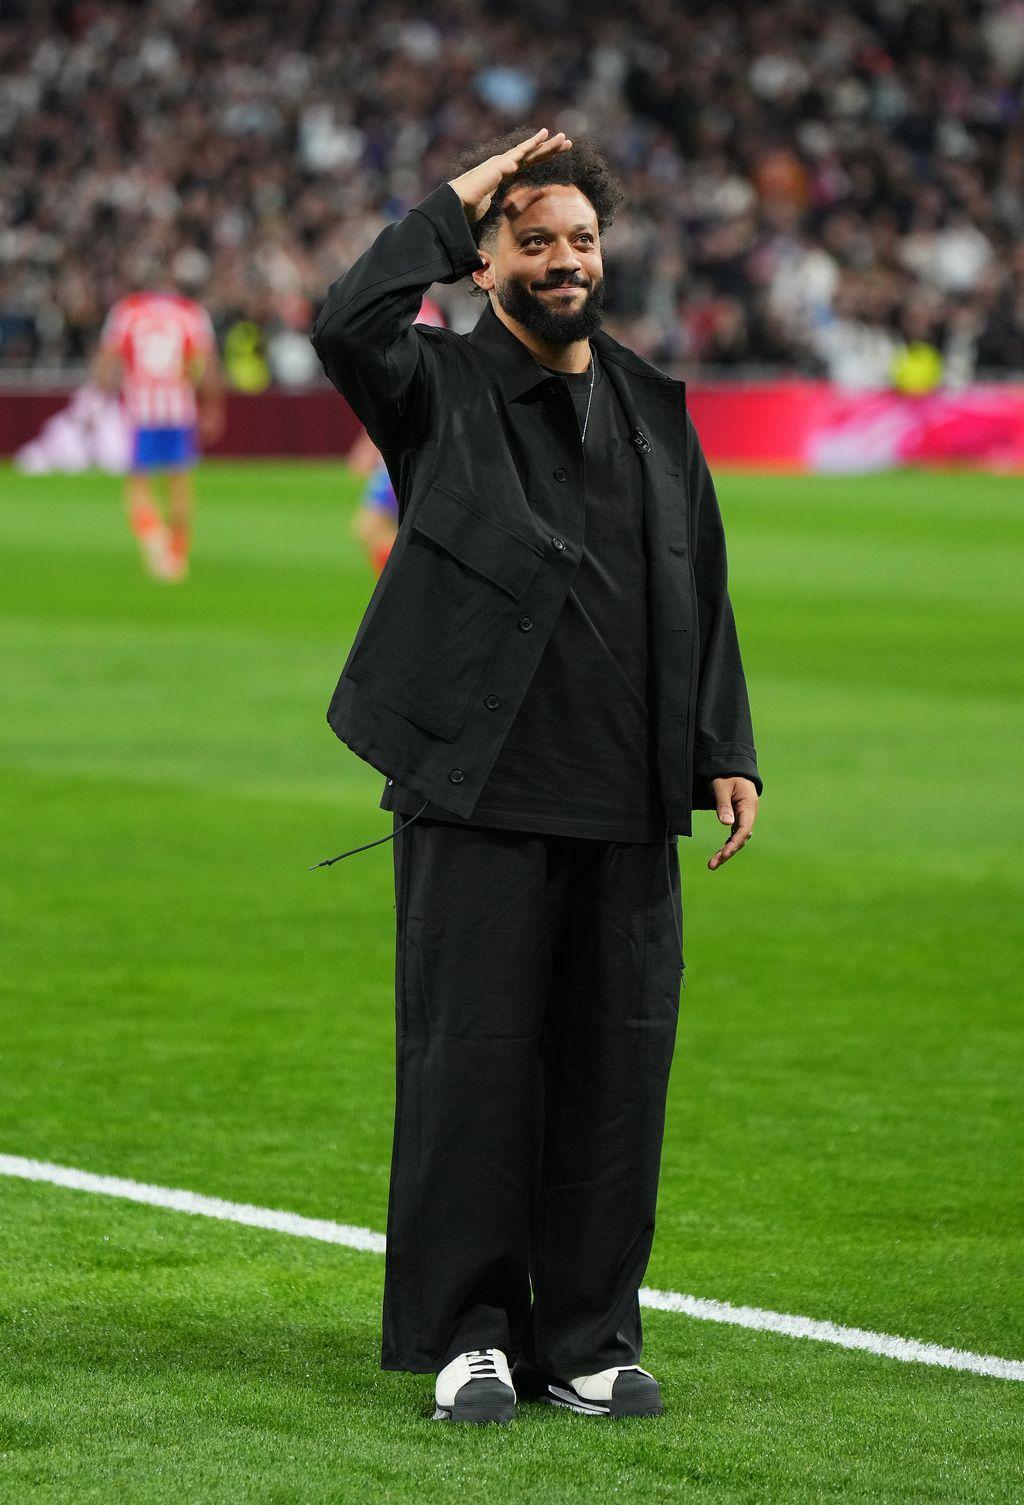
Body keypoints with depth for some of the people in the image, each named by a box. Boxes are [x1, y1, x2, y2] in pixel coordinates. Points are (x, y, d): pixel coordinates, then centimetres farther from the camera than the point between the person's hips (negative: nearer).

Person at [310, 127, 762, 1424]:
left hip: (628, 807, 4)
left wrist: (725, 755, 10)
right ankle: (469, 1336, 7)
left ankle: (590, 1341, 13)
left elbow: (700, 592, 18)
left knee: (618, 1068, 4)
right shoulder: (440, 390, 3)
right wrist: (451, 204, -10)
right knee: (473, 1061, -2)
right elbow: (346, 325, -20)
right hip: (479, 800, -4)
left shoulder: (652, 407, 16)